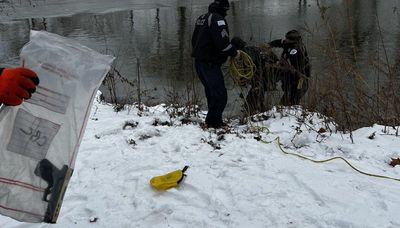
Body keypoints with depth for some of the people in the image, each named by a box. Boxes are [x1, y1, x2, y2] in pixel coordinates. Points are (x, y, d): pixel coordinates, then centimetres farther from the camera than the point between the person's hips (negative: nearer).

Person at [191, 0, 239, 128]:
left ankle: (213, 121, 22)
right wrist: (234, 53, -10)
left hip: (199, 62, 10)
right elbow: (222, 42, -23)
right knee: (220, 94, -6)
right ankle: (213, 122, -6)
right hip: (210, 63, -10)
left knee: (211, 93, 17)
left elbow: (194, 40, 23)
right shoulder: (217, 19, -14)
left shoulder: (201, 18, 16)